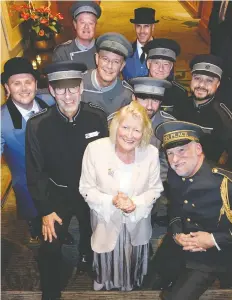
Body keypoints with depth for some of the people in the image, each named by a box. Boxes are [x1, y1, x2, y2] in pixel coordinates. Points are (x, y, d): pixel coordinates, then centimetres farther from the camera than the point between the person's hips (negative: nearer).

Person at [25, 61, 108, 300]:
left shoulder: (98, 118, -19)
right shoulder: (37, 125, -22)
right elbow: (35, 172, -12)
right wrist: (45, 210, -11)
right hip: (57, 193, -2)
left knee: (92, 235, 26)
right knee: (50, 247, 2)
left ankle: (86, 259, 62)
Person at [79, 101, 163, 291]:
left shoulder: (151, 153, -19)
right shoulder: (95, 149, -23)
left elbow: (155, 189, -7)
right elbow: (86, 189, -14)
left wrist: (135, 204, -25)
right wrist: (111, 201, -29)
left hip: (137, 225, 1)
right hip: (106, 223, -1)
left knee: (133, 270, 30)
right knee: (107, 268, 27)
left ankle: (131, 287, 64)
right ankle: (104, 287, 62)